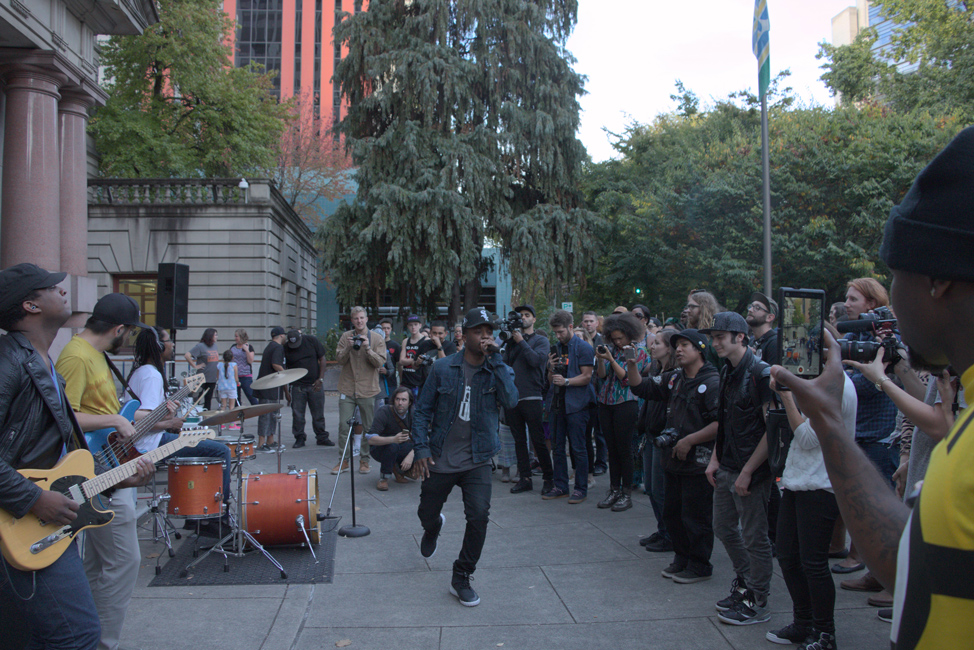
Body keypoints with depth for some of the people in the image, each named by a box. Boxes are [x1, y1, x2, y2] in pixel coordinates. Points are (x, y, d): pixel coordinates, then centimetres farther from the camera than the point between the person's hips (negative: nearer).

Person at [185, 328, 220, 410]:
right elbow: (187, 355, -17)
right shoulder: (200, 346, -11)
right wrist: (195, 366, -15)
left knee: (208, 399, 11)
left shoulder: (214, 345, 11)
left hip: (212, 379, 7)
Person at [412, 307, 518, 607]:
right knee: (426, 514, 15)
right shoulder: (443, 368, -4)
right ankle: (434, 528, 56)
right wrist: (421, 448, -9)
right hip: (440, 459, 1)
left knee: (479, 516, -17)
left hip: (477, 462, -1)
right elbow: (422, 410, 1)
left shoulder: (499, 370, -2)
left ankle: (461, 578, 3)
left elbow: (511, 400, -23)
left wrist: (495, 359, -24)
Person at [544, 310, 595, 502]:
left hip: (576, 405, -7)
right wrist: (551, 368, -2)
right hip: (557, 403, 7)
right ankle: (560, 486, 19)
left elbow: (587, 377, -11)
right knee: (557, 447, 9)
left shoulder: (583, 348, -5)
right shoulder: (557, 349, 16)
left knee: (578, 448, -2)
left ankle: (581, 488, 6)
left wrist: (566, 381, -22)